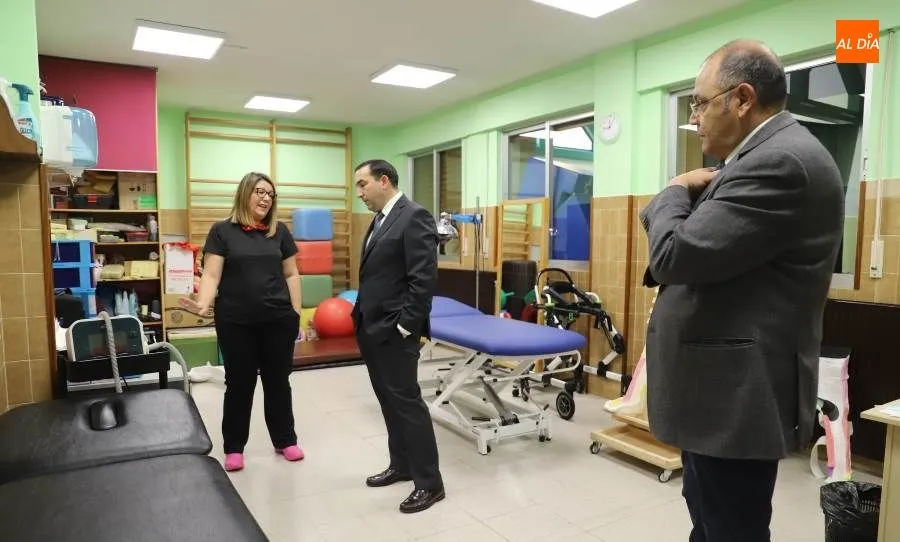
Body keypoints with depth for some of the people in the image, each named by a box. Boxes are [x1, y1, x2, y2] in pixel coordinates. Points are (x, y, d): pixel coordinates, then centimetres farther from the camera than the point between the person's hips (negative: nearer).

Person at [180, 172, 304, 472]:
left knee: (278, 381, 12)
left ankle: (285, 440, 29)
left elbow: (291, 275, 9)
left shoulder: (280, 231, 6)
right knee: (239, 383, 9)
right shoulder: (222, 231, -1)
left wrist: (296, 313, 4)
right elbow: (211, 274, -6)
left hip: (278, 320, 2)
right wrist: (203, 305, -24)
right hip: (236, 322, -2)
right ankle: (234, 447, 27)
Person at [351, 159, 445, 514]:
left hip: (393, 332, -9)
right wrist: (362, 321, 15)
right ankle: (401, 465, 31)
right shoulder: (380, 220, 15)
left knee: (407, 401, -2)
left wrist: (405, 327, -18)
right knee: (388, 401, 16)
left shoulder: (414, 217, -14)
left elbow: (424, 279, -20)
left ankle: (429, 482, 10)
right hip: (371, 329, 9)